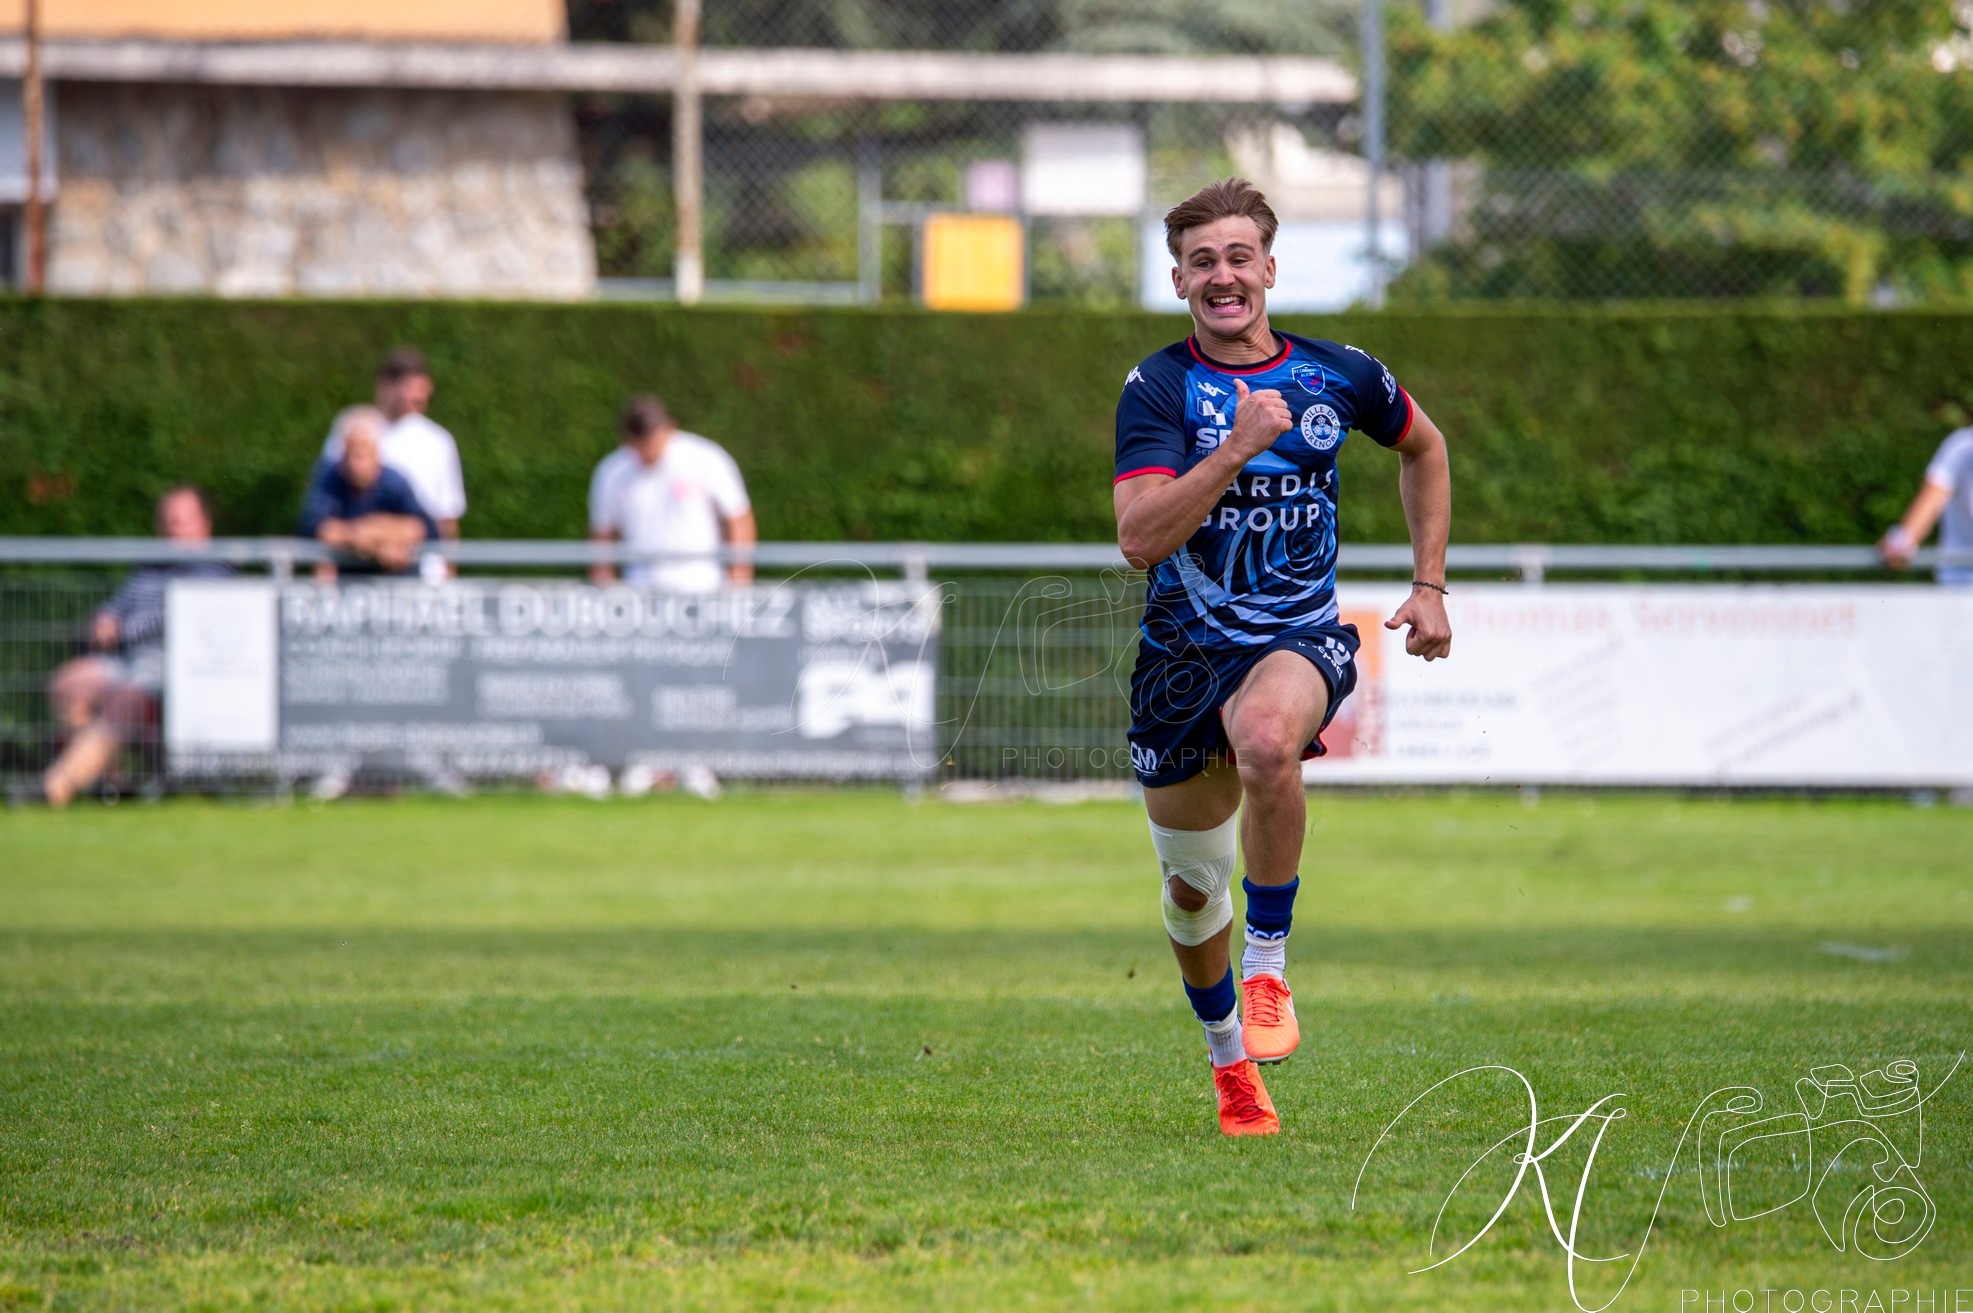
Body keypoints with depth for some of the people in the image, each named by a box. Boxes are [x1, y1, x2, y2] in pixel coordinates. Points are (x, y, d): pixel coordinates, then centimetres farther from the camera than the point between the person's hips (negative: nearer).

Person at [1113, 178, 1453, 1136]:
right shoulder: (1157, 389, -8)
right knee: (1192, 888, 10)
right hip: (1183, 653, 1)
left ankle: (1269, 972, -22)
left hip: (1300, 641, -1)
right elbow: (1139, 539, -21)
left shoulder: (1340, 376, -1)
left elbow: (1423, 447, 21)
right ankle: (1231, 1060, 38)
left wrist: (1428, 584, 14)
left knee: (1266, 736, -37)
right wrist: (1237, 450, -30)